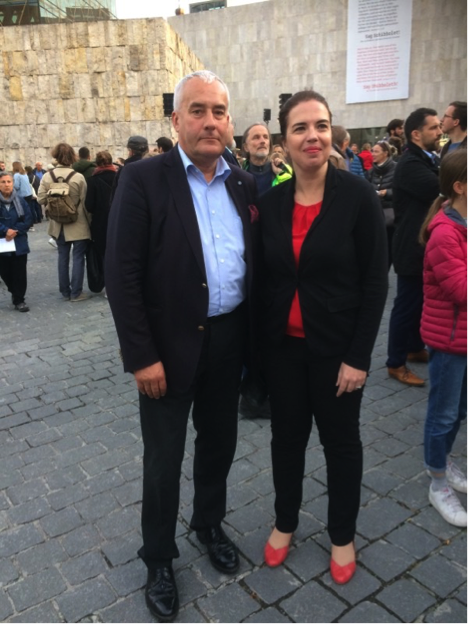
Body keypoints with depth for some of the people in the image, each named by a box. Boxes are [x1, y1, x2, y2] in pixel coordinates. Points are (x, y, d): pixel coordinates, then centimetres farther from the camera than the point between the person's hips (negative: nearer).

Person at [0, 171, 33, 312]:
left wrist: (15, 231, -14)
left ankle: (19, 300, 13)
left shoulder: (20, 200, 0)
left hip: (19, 243, 0)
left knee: (19, 272, 1)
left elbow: (28, 220, -3)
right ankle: (15, 293, 33)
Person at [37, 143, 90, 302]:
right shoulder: (78, 177, -14)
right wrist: (89, 221, 3)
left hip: (58, 224, 4)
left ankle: (65, 292, 19)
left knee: (63, 256, 13)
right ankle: (76, 292, 5)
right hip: (78, 224, -4)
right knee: (78, 257, 3)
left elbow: (41, 199, -4)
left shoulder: (47, 176, -5)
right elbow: (85, 202, -11)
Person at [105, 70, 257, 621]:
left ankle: (209, 524, 46)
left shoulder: (243, 184, 5)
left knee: (219, 443, 20)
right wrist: (142, 355, -16)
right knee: (163, 459, 11)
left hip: (228, 341, 5)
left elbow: (253, 261, 10)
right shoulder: (143, 179, -10)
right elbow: (121, 274, -14)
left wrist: (252, 332, 6)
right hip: (170, 346, -4)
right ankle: (158, 557, 34)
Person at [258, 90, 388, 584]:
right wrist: (256, 340, 2)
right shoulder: (271, 202, 0)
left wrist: (359, 356, -12)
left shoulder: (358, 196, -10)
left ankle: (342, 535, 38)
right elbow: (263, 277, 5)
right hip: (282, 345, 3)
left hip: (335, 347, -3)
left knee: (340, 440, 14)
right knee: (287, 435, 17)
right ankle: (285, 522, 41)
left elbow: (375, 282, -10)